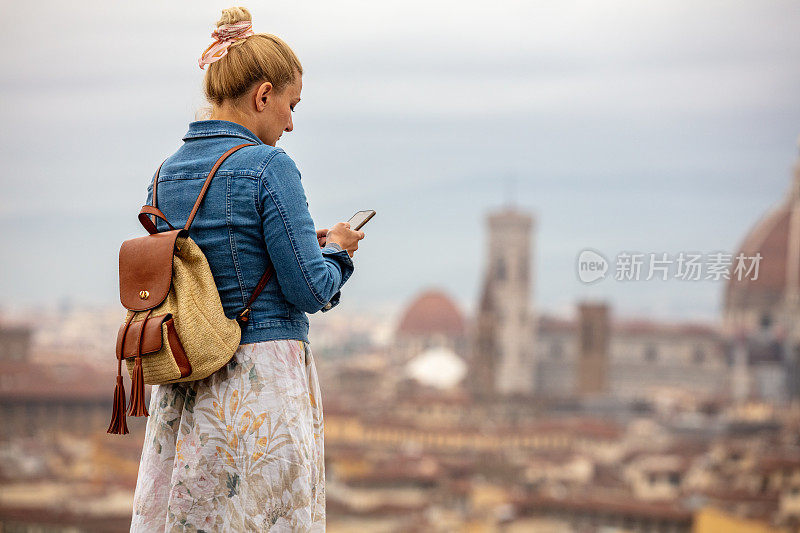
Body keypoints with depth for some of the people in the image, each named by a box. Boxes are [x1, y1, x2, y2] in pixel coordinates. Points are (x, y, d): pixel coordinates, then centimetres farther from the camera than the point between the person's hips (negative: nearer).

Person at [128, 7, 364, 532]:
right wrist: (336, 250, 9)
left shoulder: (167, 173, 9)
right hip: (264, 372, -7)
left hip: (185, 386, 7)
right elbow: (310, 291, -13)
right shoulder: (269, 167, -12)